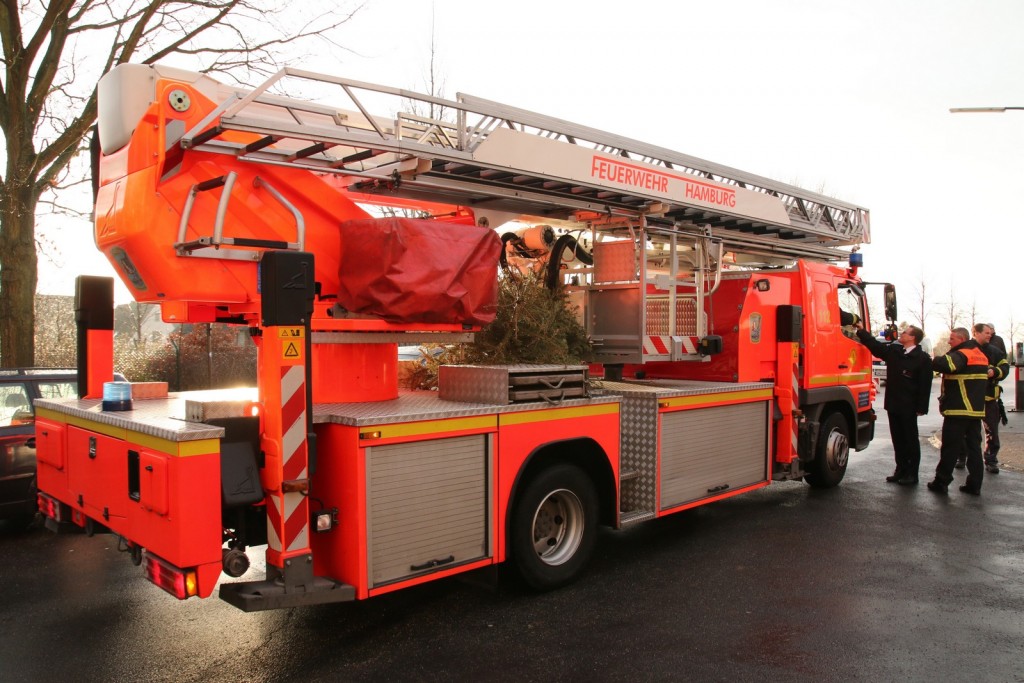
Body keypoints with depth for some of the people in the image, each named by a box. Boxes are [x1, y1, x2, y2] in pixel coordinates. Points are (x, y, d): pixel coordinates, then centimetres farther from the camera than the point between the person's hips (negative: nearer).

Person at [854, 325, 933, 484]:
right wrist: (861, 330, 7)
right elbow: (874, 344, 14)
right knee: (897, 439, 12)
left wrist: (921, 408, -14)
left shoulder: (923, 358, -10)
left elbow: (925, 385, -12)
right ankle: (901, 470, 22)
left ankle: (912, 473, 12)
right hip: (893, 404, 6)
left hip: (908, 407, -6)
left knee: (911, 440, 5)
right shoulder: (893, 350, 7)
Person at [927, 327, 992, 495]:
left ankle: (941, 482, 4)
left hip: (958, 410, -8)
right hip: (976, 410, 8)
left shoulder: (961, 354, -15)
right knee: (974, 446, 10)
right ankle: (975, 484, 12)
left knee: (951, 447, -2)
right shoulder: (981, 355, 14)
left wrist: (933, 362, -16)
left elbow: (945, 364, -34)